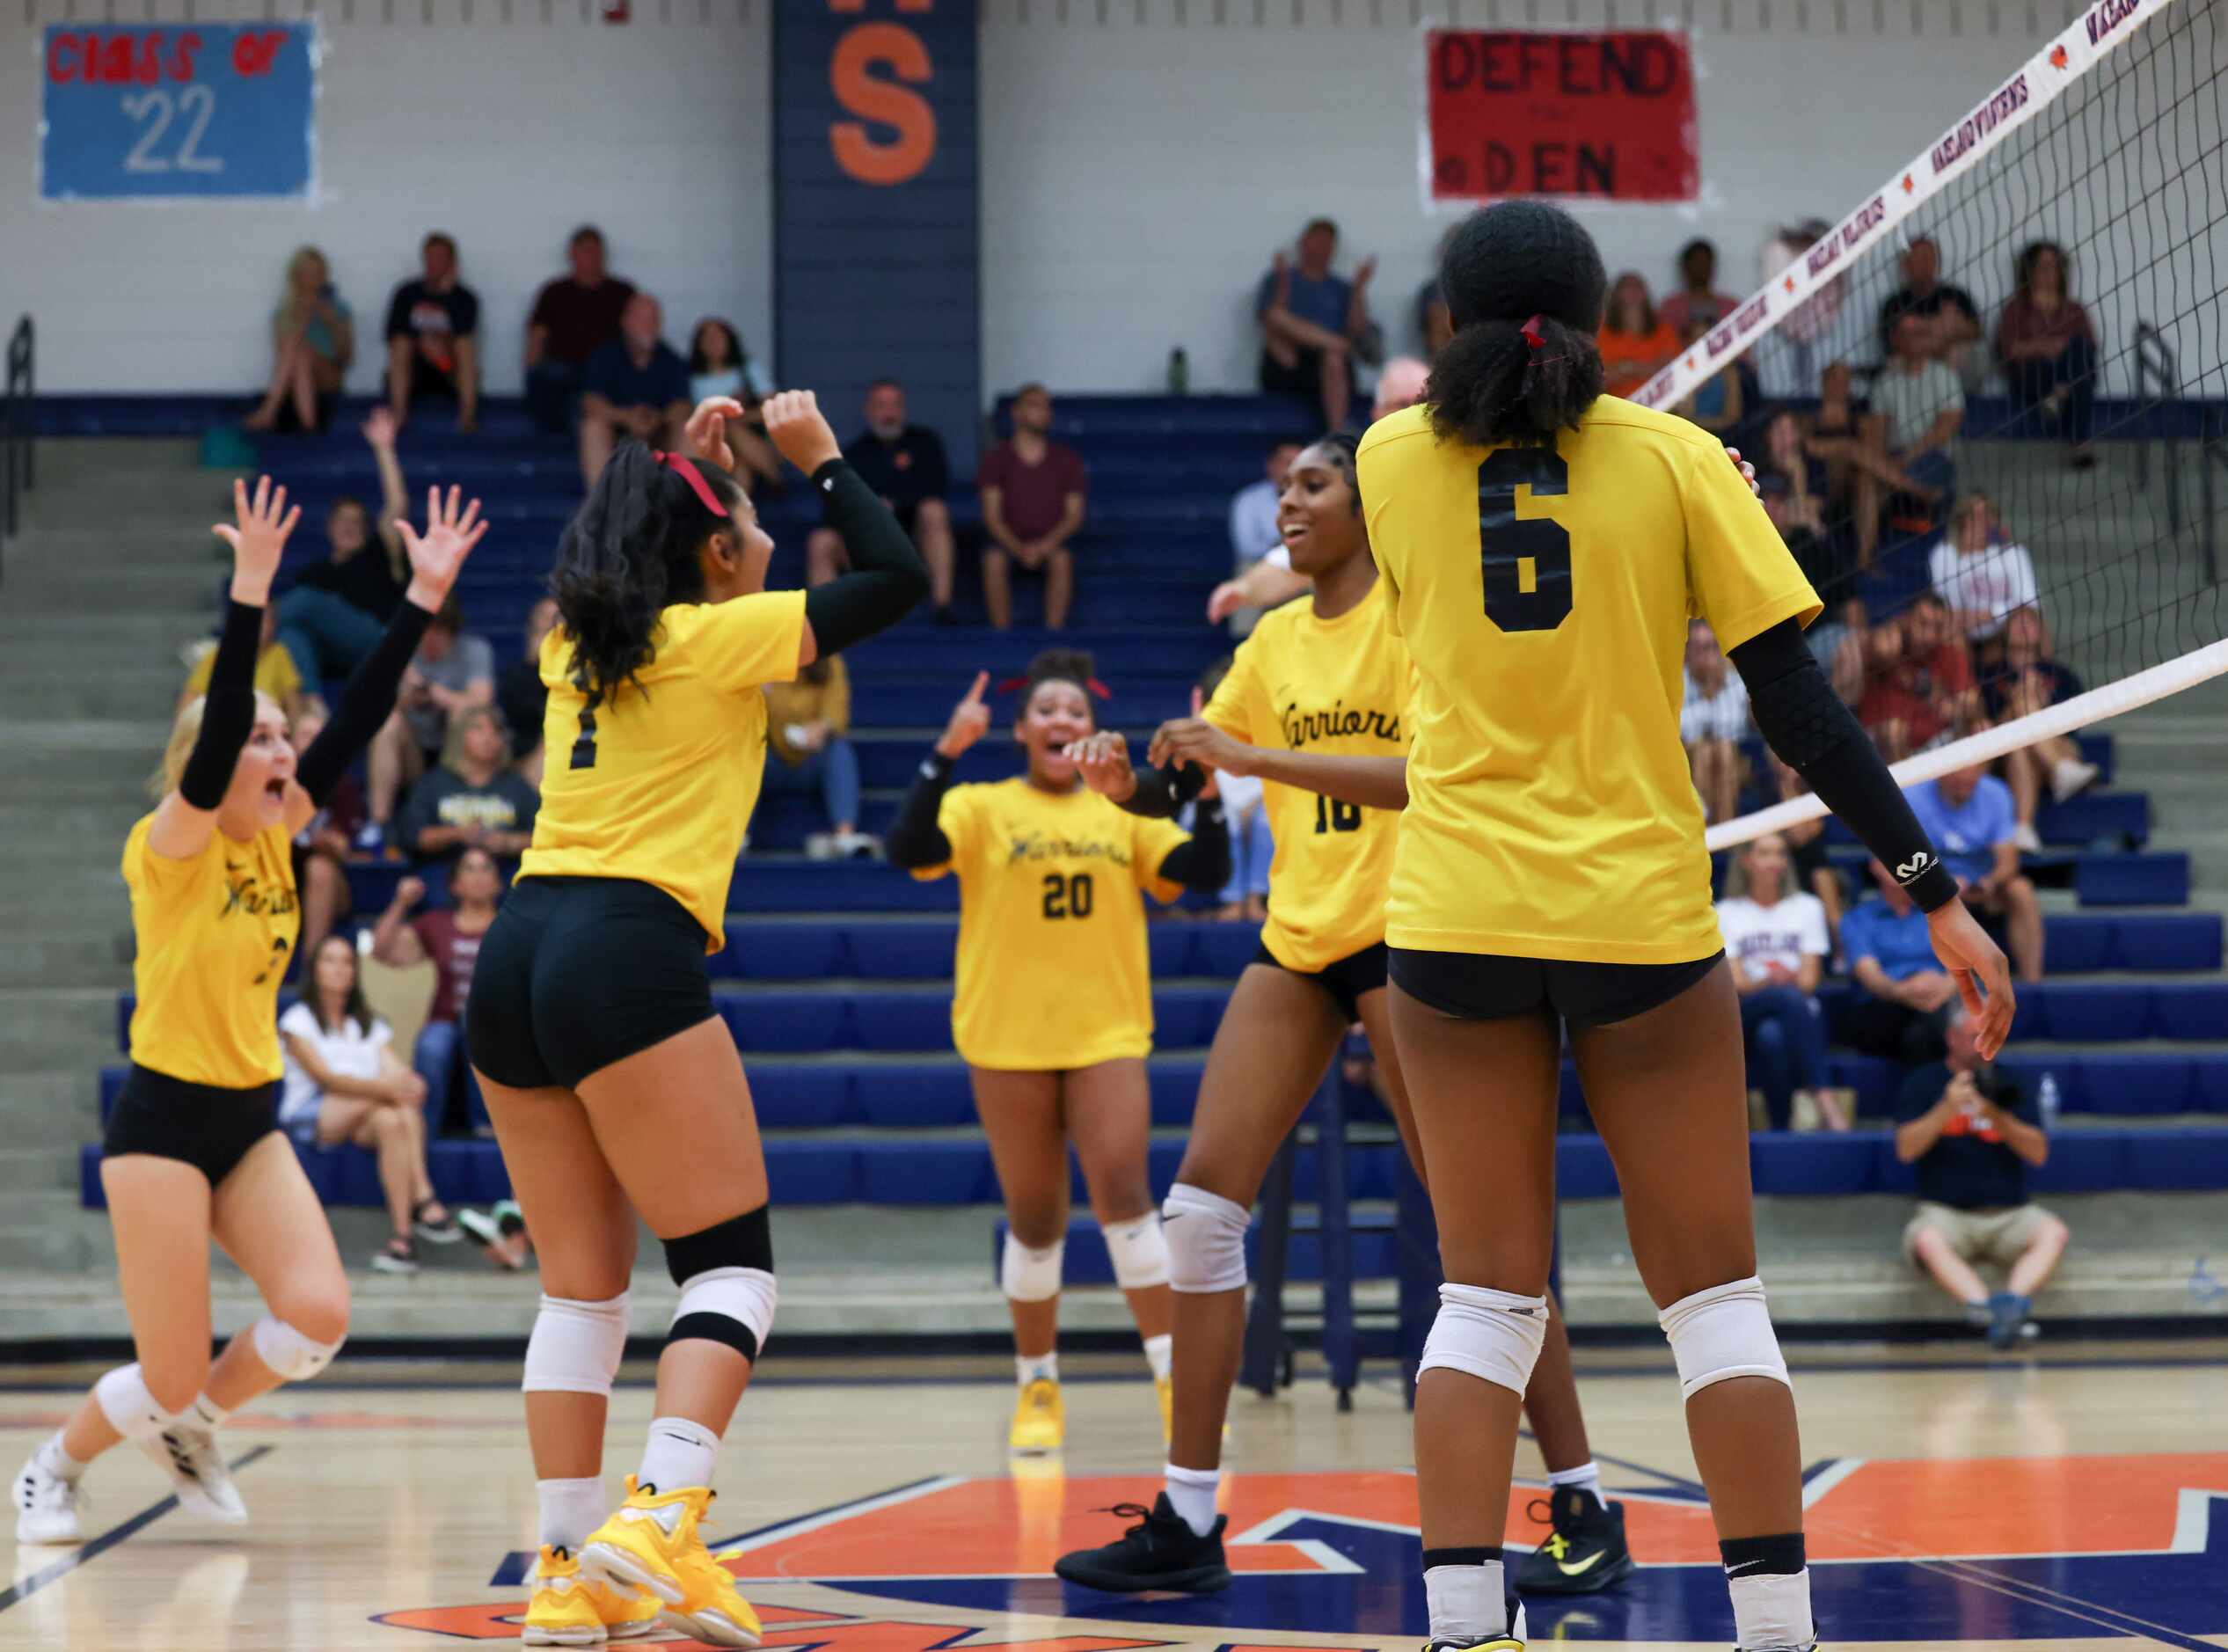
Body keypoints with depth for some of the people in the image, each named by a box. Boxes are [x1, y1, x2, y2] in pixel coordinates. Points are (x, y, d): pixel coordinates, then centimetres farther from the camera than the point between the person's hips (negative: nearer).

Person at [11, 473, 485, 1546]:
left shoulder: (277, 839, 5)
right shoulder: (170, 847, -11)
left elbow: (357, 721, -2)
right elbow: (214, 731, -28)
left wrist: (425, 595, -8)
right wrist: (251, 590, -35)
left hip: (251, 1120, 6)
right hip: (163, 1119, -6)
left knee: (318, 1314, -12)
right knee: (173, 1372, -5)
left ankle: (189, 1426, 17)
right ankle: (54, 1466, 26)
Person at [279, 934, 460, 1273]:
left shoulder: (371, 1026, 26)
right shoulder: (298, 1021, 9)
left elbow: (397, 1073, 6)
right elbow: (325, 1076, -9)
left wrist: (409, 1084, -22)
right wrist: (385, 1086, -26)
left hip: (362, 1124, 3)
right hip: (309, 1116, -3)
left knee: (390, 1120, -36)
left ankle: (403, 1233, -49)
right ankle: (424, 1199, -47)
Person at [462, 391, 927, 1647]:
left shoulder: (581, 640, 19)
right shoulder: (715, 636, 0)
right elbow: (899, 580, 1)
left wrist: (688, 468, 39)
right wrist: (823, 459, 11)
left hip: (517, 964, 7)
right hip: (629, 955, -7)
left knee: (584, 1282, 11)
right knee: (733, 1264, -2)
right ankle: (659, 1520, -21)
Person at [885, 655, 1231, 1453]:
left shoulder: (1127, 814, 8)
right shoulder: (982, 808, 2)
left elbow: (1205, 874, -1)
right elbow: (909, 849, -14)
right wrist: (945, 753, -23)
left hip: (1107, 1035, 1)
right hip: (1008, 1040, 0)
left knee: (1124, 1195, -12)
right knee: (1034, 1217, 5)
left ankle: (1174, 1379, -8)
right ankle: (1037, 1389, 19)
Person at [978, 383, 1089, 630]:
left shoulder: (1067, 460, 7)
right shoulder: (997, 459, 3)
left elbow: (1074, 515, 2)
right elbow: (992, 516, -4)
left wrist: (1048, 543, -18)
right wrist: (1019, 548, -21)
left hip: (1050, 544, 0)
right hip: (1009, 543, 0)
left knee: (1063, 558, -34)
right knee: (994, 558, -34)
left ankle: (1053, 634, -32)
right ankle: (1001, 635, -31)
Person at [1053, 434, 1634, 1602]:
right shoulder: (1274, 641, 13)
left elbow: (1428, 774, -22)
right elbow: (1177, 782, 14)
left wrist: (1258, 757, -27)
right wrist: (1122, 777, -9)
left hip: (1401, 933, -7)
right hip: (1295, 937, 7)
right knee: (1200, 1206, -3)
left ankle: (1584, 1508, 5)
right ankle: (1188, 1519, 2)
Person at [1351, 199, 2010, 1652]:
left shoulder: (1393, 458, 1)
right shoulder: (1673, 457, -3)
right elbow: (1798, 702, -7)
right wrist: (1936, 891, -4)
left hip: (1457, 919, 1)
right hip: (1644, 917, -1)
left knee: (1488, 1294, 7)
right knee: (1714, 1293, 7)